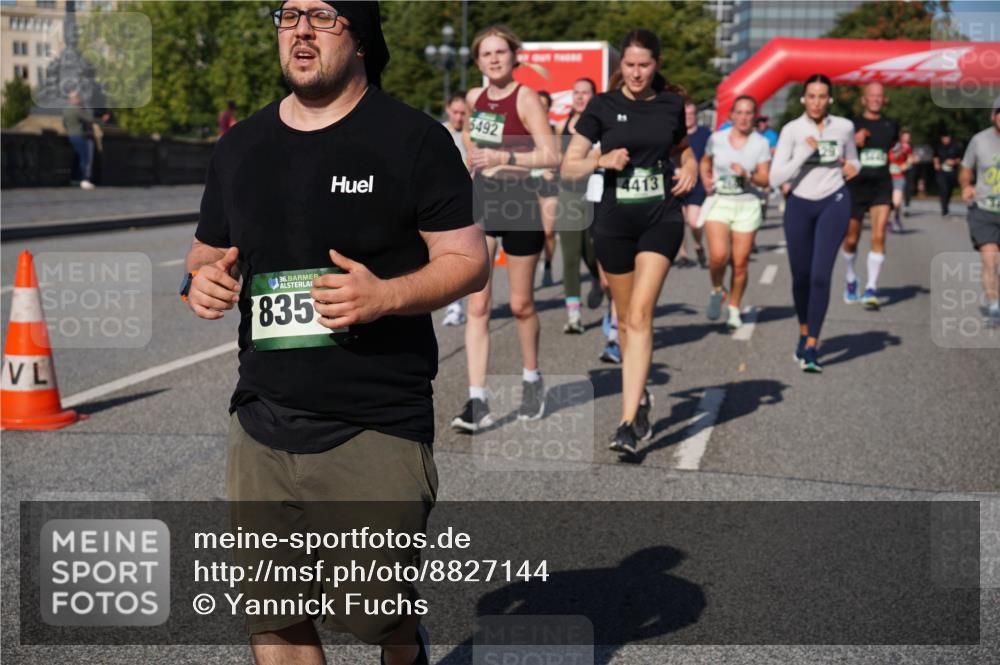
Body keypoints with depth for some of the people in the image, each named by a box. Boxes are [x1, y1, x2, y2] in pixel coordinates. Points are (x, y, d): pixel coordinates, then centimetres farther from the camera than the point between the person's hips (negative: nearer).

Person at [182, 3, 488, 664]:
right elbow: (208, 254, 22)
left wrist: (386, 295, -21)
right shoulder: (241, 146, 13)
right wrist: (201, 281, -2)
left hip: (377, 430, -4)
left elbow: (467, 259, -3)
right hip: (263, 426, 5)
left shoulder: (413, 138, -2)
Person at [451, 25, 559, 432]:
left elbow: (551, 156, -19)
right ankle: (477, 402, -5)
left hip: (519, 202, -4)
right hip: (479, 200, 4)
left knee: (520, 304, 9)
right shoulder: (474, 98, 7)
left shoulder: (526, 98, -11)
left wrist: (503, 158, -27)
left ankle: (531, 380, 33)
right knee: (477, 305, -4)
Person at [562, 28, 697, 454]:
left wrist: (690, 169, 4)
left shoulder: (671, 105, 6)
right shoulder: (602, 106, 0)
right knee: (626, 319, 11)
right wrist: (602, 160, -18)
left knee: (640, 315, -14)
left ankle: (628, 422, -17)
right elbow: (568, 167, 0)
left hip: (661, 218, -1)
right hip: (614, 221, 1)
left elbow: (683, 148, 26)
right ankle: (640, 398, 35)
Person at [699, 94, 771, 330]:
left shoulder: (761, 143, 2)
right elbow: (705, 163, 21)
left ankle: (734, 309, 19)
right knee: (718, 255, -20)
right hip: (718, 202, 0)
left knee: (740, 263, 0)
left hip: (747, 205, 0)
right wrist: (706, 179, 1)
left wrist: (748, 175, -19)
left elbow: (765, 180, 0)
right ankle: (717, 291, 10)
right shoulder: (717, 139, 3)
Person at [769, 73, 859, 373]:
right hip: (799, 205, 1)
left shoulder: (844, 127, 1)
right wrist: (806, 152, -19)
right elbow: (775, 178, -12)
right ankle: (804, 332, 35)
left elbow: (853, 160, 19)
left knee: (820, 275, -14)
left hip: (834, 203, 0)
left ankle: (811, 347, -10)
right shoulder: (792, 130, -6)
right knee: (801, 276, 9)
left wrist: (852, 167, -5)